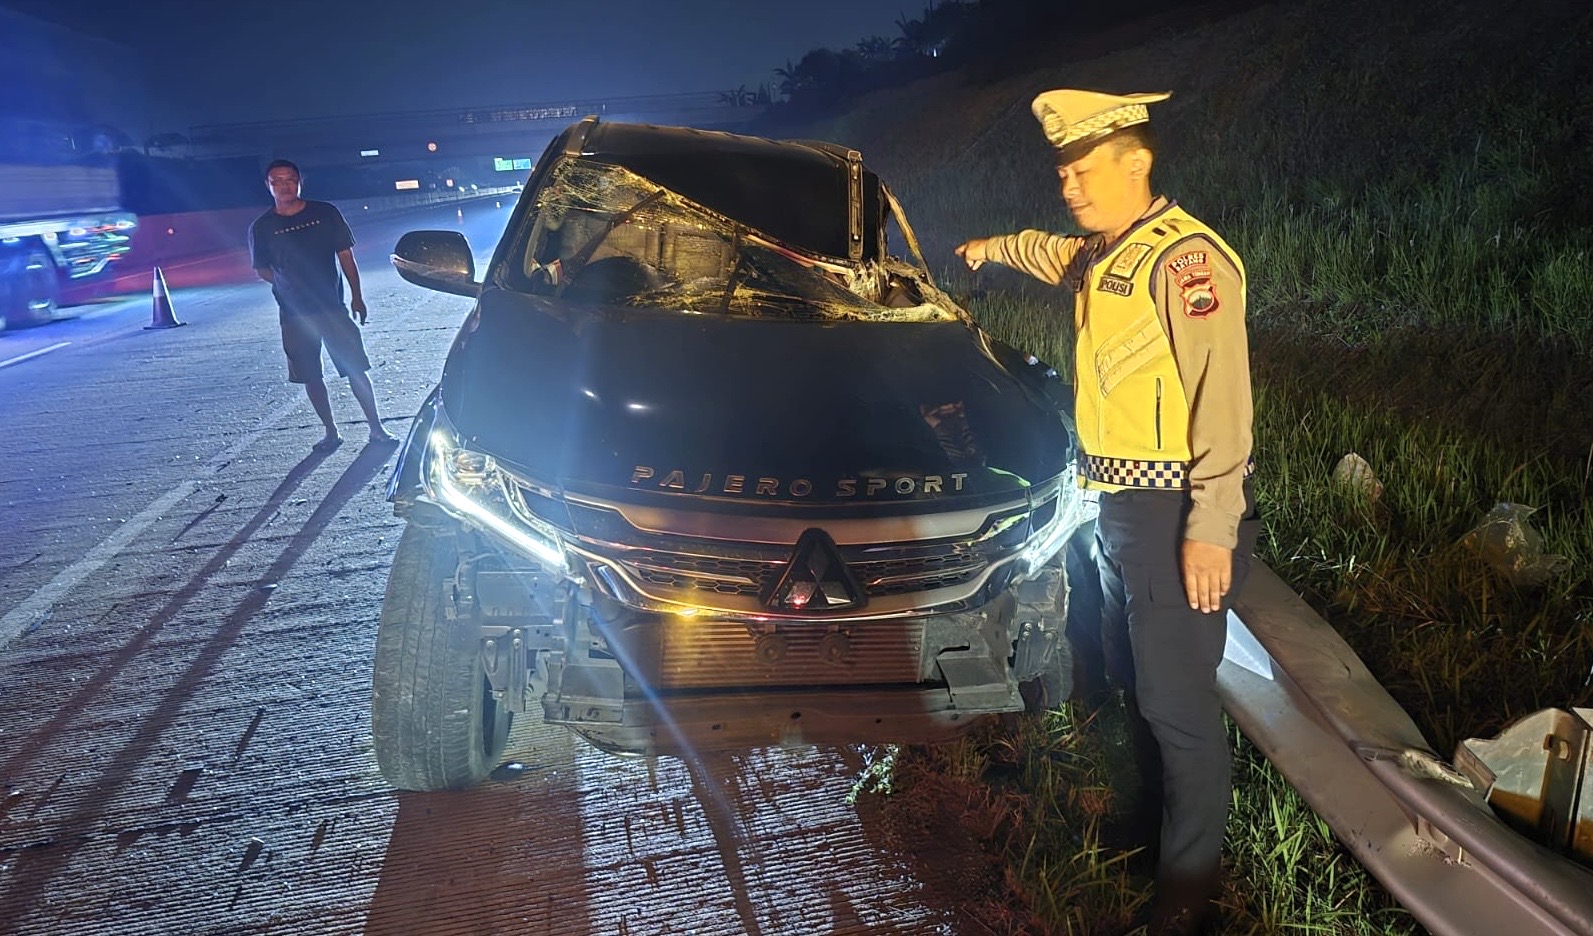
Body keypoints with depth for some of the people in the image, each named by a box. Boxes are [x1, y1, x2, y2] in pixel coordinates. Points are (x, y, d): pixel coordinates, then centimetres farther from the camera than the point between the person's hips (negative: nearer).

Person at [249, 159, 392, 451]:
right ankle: (331, 432, 19)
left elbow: (346, 256, 4)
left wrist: (356, 296, 3)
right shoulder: (262, 227, 1)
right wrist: (287, 284, -3)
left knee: (356, 369, -2)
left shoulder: (325, 213, 0)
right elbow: (262, 270, 11)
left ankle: (376, 427, 7)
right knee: (310, 377, 7)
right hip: (294, 314, 1)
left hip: (333, 307, -1)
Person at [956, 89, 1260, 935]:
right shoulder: (1099, 256, 13)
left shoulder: (1185, 258, -16)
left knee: (1178, 703, -1)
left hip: (1174, 516, -10)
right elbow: (1050, 254, 39)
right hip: (1118, 508, 10)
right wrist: (992, 249, 56)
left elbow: (1221, 396, -22)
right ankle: (1160, 829, 39)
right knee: (1136, 684, 20)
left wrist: (1211, 528, -26)